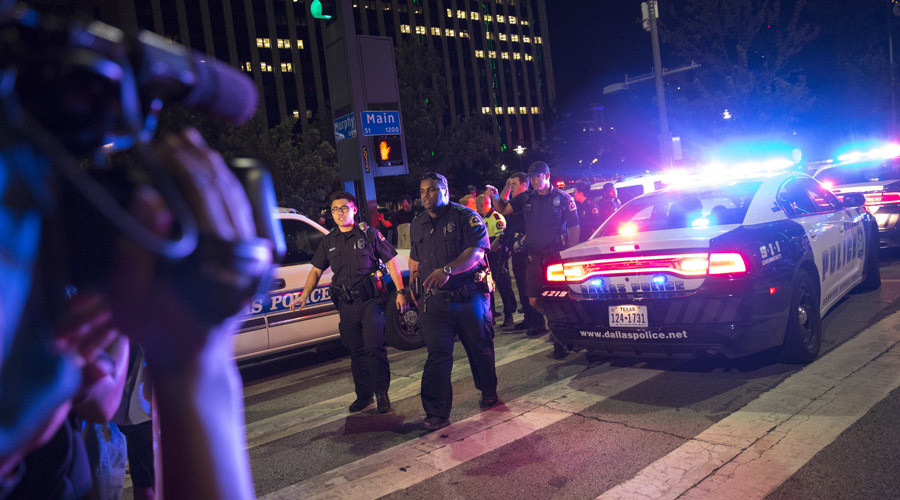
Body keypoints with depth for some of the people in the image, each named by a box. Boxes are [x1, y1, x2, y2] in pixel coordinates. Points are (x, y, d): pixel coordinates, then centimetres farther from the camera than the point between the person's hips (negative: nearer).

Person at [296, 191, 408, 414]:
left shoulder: (369, 234, 0)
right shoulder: (328, 241, 11)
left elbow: (391, 262, 2)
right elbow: (316, 271, 15)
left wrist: (400, 291, -4)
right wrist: (305, 295, 2)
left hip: (370, 300, -4)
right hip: (346, 304, 4)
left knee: (374, 347, -9)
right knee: (356, 351, 11)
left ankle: (382, 393, 5)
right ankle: (363, 395, 23)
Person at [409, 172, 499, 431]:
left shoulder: (466, 216, -4)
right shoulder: (417, 225, 14)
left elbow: (476, 251, -18)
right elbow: (414, 260, 27)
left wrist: (447, 270, -30)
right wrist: (413, 288, 22)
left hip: (469, 296, -3)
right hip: (434, 301, 3)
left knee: (480, 348, 11)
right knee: (438, 354, -4)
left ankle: (489, 392, 36)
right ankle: (436, 413, -2)